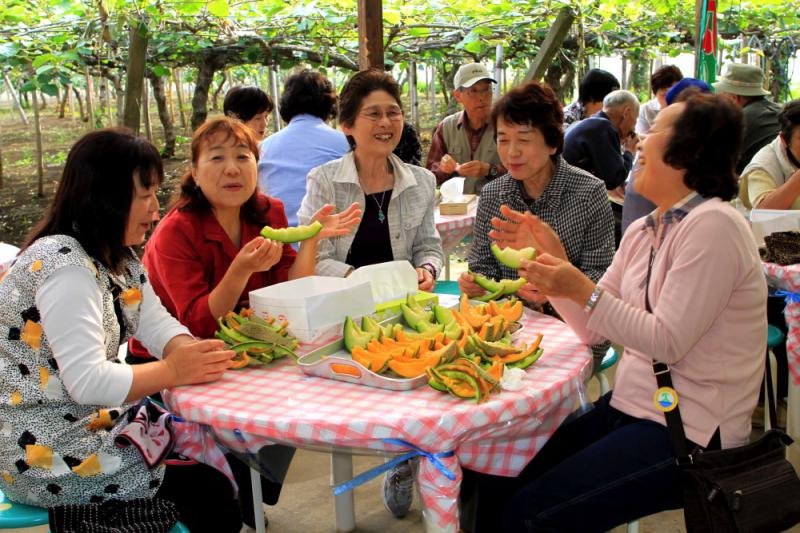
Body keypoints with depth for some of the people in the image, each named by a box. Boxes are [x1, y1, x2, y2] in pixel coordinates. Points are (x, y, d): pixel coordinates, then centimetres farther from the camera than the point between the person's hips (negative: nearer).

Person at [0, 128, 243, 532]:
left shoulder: (118, 257, 8)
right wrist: (173, 371, -21)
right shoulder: (63, 265, -23)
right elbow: (88, 382, -28)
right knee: (208, 492, -10)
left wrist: (194, 354, -18)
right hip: (43, 455, -9)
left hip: (93, 421, 9)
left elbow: (158, 325, 1)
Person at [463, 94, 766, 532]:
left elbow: (668, 343, -20)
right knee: (494, 484, -2)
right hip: (630, 408, 8)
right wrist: (553, 259, -1)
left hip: (686, 433, -8)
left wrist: (583, 290, -23)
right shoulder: (643, 232, 10)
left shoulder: (712, 226, -17)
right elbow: (592, 330, 10)